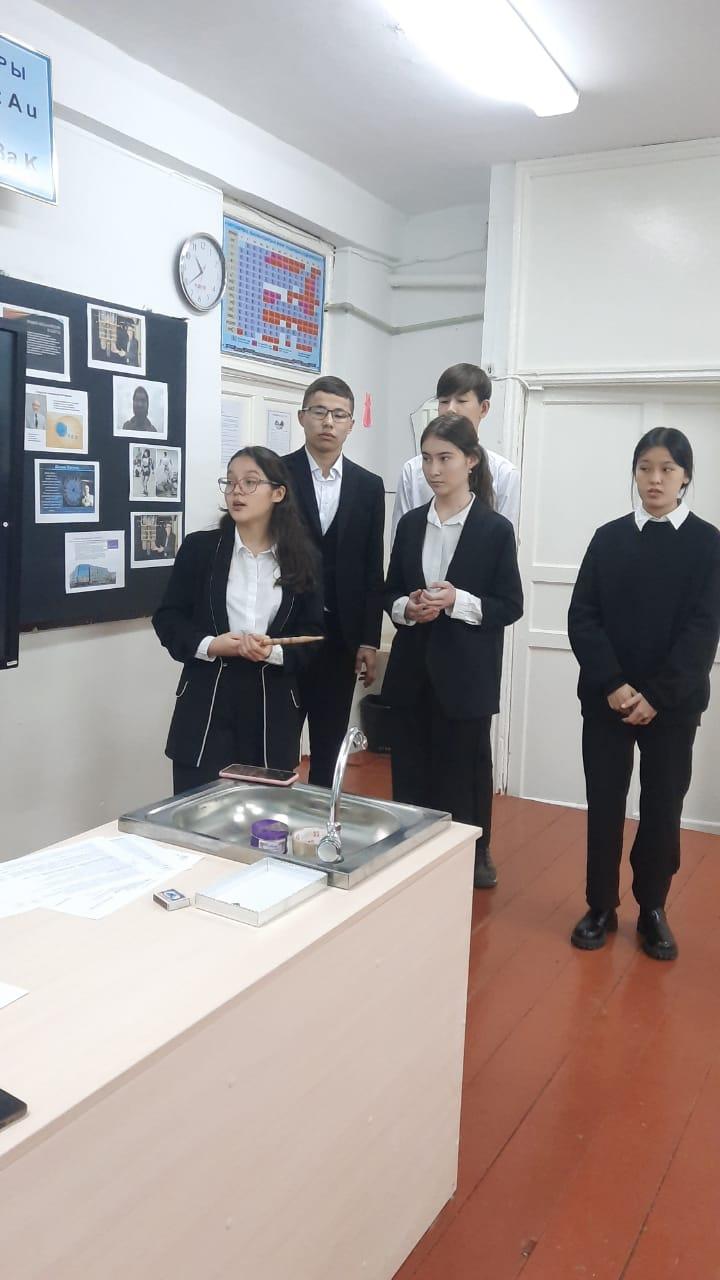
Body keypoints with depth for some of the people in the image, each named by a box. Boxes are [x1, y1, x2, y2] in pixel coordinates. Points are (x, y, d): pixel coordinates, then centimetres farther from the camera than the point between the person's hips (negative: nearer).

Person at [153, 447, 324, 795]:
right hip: (208, 703, -1)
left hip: (273, 706, 1)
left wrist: (273, 652, -16)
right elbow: (168, 619, 2)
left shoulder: (302, 558, 3)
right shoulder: (198, 547, 0)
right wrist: (208, 645, -16)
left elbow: (313, 634, 3)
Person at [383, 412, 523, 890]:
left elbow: (510, 606, -5)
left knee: (464, 771, 6)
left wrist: (459, 601, -20)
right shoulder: (411, 524, 7)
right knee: (410, 771, 10)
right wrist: (406, 607, -10)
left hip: (465, 673, -4)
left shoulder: (495, 528, -6)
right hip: (412, 669, 4)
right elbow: (390, 593, 12)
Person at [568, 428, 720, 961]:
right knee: (604, 803, 5)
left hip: (673, 702, -1)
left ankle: (652, 909, 24)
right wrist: (612, 684, -14)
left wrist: (656, 695, -15)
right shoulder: (609, 538, 4)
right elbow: (582, 617, -2)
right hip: (606, 697, 1)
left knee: (663, 807, 7)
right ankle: (601, 907, 20)